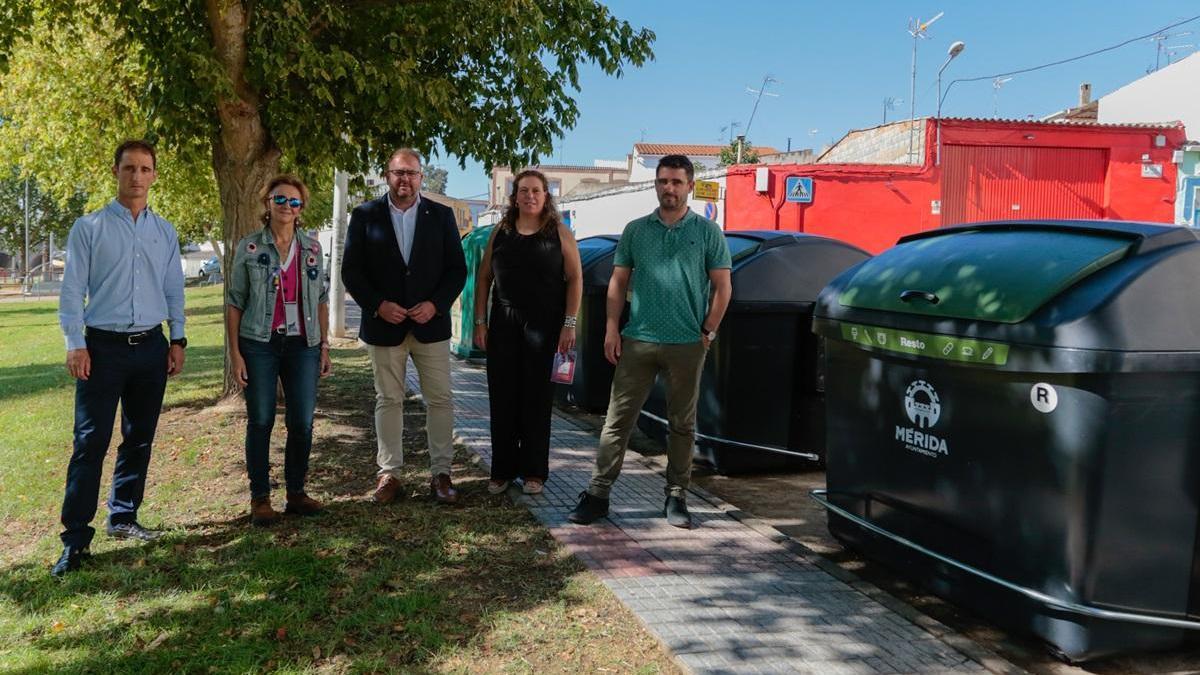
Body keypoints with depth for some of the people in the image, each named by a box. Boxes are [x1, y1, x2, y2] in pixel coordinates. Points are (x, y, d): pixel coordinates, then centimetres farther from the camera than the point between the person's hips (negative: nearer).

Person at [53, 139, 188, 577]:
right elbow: (72, 290, -3)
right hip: (103, 346, -4)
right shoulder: (89, 227, -1)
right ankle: (76, 538, -1)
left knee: (140, 440, 11)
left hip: (151, 347, 4)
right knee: (91, 443, -6)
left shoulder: (165, 232, 10)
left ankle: (123, 517, 25)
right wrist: (75, 344, -10)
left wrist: (177, 340, 7)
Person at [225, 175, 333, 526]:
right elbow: (234, 302, 1)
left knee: (302, 422, 3)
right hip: (259, 345, -2)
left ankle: (296, 492, 18)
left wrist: (325, 346, 7)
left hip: (303, 346, 2)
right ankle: (260, 497, 14)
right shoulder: (249, 247, 0)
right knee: (260, 421, 3)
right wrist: (234, 352, -5)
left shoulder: (312, 247, 7)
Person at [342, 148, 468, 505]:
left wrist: (436, 304, -11)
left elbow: (457, 268, 3)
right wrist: (377, 305, -12)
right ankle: (389, 472, 16)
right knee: (388, 400, 7)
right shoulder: (365, 215, 2)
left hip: (431, 323, 1)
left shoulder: (441, 215, 4)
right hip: (384, 324, 0)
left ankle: (441, 473, 12)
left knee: (440, 400, 2)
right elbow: (351, 270, 1)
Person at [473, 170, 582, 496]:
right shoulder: (501, 231, 9)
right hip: (503, 324, 3)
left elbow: (575, 279, -1)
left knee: (537, 399, 4)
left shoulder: (559, 233, 1)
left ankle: (533, 472, 15)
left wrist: (569, 324, -8)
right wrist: (480, 321, 4)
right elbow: (483, 277, 11)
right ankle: (502, 470, 15)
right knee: (502, 398, 4)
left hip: (544, 325, -2)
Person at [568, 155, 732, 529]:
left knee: (682, 425, 9)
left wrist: (708, 332, -2)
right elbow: (618, 282, 9)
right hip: (637, 341, 1)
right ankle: (597, 494, 6)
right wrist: (612, 328, 0)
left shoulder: (707, 232, 3)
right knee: (618, 419, 1)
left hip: (687, 344, -1)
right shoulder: (635, 230, 8)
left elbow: (722, 287, 3)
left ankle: (676, 497, 20)